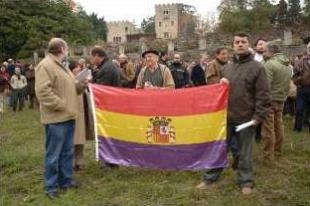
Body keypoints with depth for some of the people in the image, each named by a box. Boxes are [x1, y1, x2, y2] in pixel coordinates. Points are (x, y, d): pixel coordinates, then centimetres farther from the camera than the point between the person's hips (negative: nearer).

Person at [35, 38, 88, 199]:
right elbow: (43, 91, -24)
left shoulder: (62, 66, 18)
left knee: (67, 152, 17)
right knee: (53, 154, -1)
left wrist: (80, 85, 5)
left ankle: (66, 180, 29)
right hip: (56, 119, -10)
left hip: (68, 117, 10)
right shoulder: (45, 66, -14)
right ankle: (50, 186, 10)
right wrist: (61, 105, -21)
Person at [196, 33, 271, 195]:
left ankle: (245, 181, 25)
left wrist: (258, 115, -13)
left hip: (246, 118, -4)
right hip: (226, 117, 4)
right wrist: (220, 84, -2)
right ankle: (210, 177, 25)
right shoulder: (226, 68, 10)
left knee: (244, 152, 9)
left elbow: (263, 95, -7)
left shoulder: (257, 68, -5)